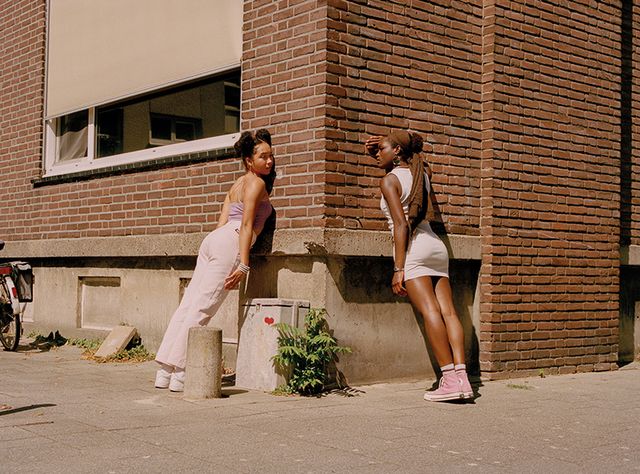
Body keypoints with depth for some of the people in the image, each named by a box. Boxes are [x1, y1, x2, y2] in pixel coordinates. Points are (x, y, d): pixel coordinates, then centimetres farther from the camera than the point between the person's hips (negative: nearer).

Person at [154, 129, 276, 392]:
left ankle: (165, 370, 5)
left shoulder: (237, 184, 26)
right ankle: (179, 373, -12)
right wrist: (243, 264, -15)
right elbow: (246, 225, -10)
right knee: (202, 307, -11)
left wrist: (236, 262, 23)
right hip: (230, 244, -9)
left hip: (213, 239, 9)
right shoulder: (256, 183, -1)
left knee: (189, 304, 4)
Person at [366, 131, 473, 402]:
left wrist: (398, 269, -15)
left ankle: (449, 380, -23)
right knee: (448, 311, -3)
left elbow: (401, 224, -13)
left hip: (414, 248, -7)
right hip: (436, 246, 7)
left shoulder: (389, 180, -2)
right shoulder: (423, 174, 17)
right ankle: (462, 377, -12)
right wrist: (378, 152, 35)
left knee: (430, 311, -16)